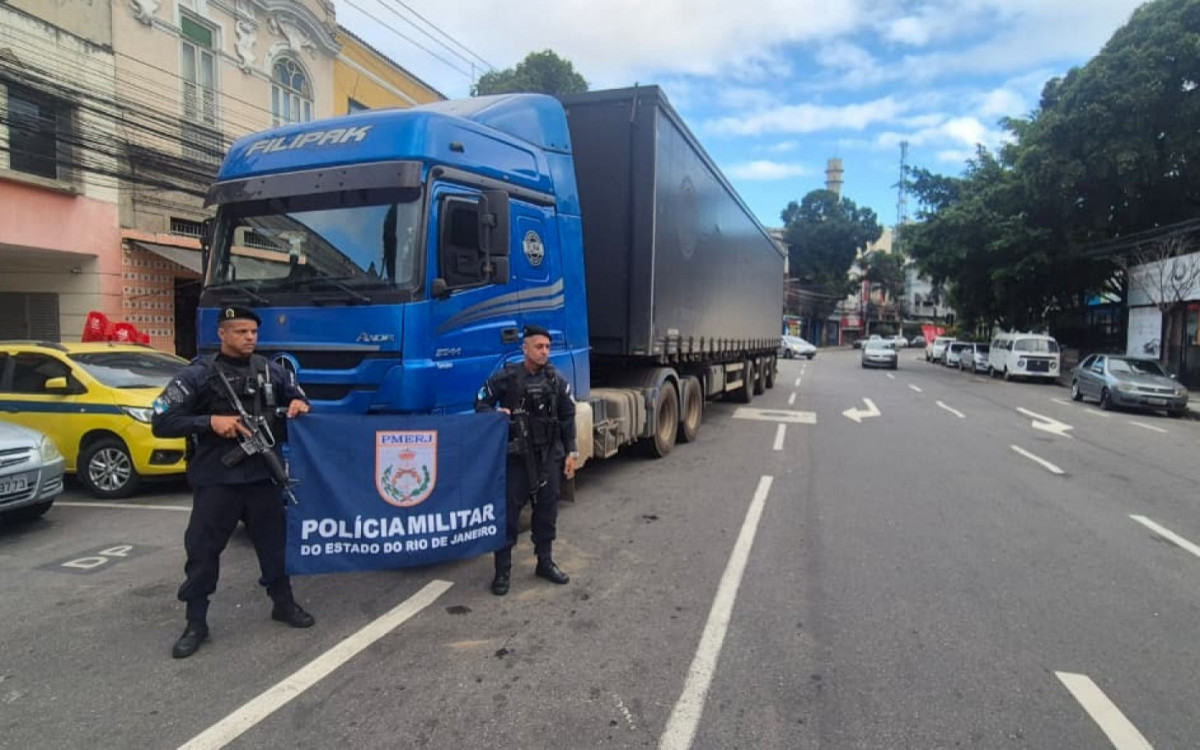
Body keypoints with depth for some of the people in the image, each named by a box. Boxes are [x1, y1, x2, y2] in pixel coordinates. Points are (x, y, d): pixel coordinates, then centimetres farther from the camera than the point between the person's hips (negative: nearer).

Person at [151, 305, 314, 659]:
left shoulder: (270, 370, 6)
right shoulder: (199, 374, -6)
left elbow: (295, 394, 22)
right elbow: (161, 422, -8)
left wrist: (300, 404, -3)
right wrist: (210, 422, -21)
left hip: (263, 475, 4)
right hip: (216, 479, -3)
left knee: (273, 540, 14)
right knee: (202, 548, 3)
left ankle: (283, 603, 32)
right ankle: (196, 623, 19)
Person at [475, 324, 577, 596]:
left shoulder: (557, 380, 3)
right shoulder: (506, 378, -7)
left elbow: (568, 418, 8)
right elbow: (481, 403, 3)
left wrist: (570, 452, 5)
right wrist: (495, 414, -19)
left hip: (549, 455, 3)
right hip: (516, 455, -3)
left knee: (547, 510, 11)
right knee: (509, 511, 0)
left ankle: (545, 562, 27)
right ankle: (503, 570, 11)